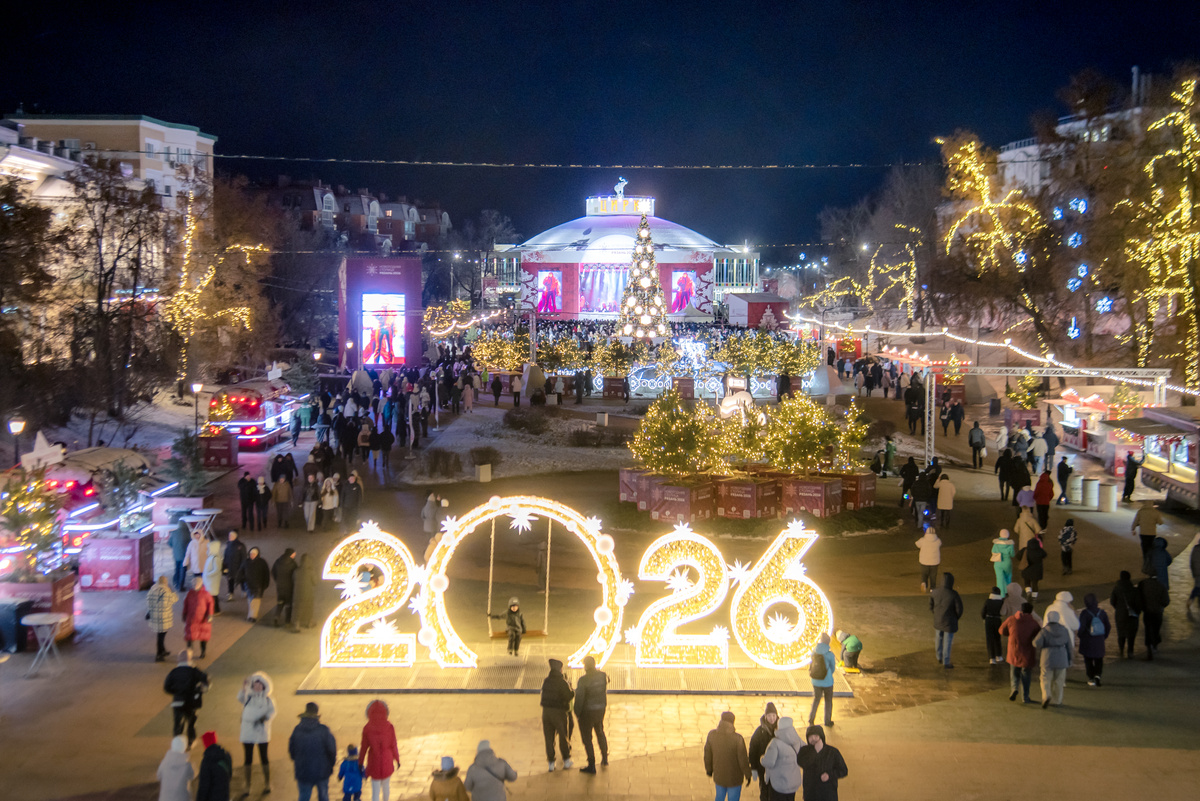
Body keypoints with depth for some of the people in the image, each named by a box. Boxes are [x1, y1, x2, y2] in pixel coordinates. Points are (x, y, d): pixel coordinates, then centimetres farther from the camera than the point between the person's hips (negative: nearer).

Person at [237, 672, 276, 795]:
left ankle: (267, 783, 20)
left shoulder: (268, 699, 3)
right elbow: (240, 698, -17)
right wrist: (243, 688, -34)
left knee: (264, 757, 7)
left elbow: (272, 712, -5)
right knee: (248, 758, 5)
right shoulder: (248, 697, 4)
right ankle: (247, 785, 15)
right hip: (248, 732, 1)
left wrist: (266, 717, -26)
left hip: (262, 732, -1)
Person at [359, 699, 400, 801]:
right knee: (385, 786, 23)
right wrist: (397, 760, 8)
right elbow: (393, 746, -7)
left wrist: (360, 762, 7)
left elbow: (364, 747, -6)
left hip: (374, 761, -1)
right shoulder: (389, 727, -14)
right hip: (387, 761, 1)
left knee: (375, 790, 4)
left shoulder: (367, 728, -14)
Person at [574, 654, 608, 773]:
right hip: (601, 709, 6)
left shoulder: (583, 680, -23)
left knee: (587, 737, 6)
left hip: (587, 711, -6)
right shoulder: (603, 675, -6)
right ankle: (604, 759, 39)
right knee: (600, 733, 27)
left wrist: (577, 713, -6)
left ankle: (591, 766, 9)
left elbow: (579, 697, -19)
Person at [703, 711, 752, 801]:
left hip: (718, 775, 3)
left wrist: (709, 769, 13)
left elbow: (707, 755, -4)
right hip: (734, 778, -3)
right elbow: (743, 759, -18)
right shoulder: (737, 739, -27)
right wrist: (748, 775, -1)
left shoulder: (711, 735, -17)